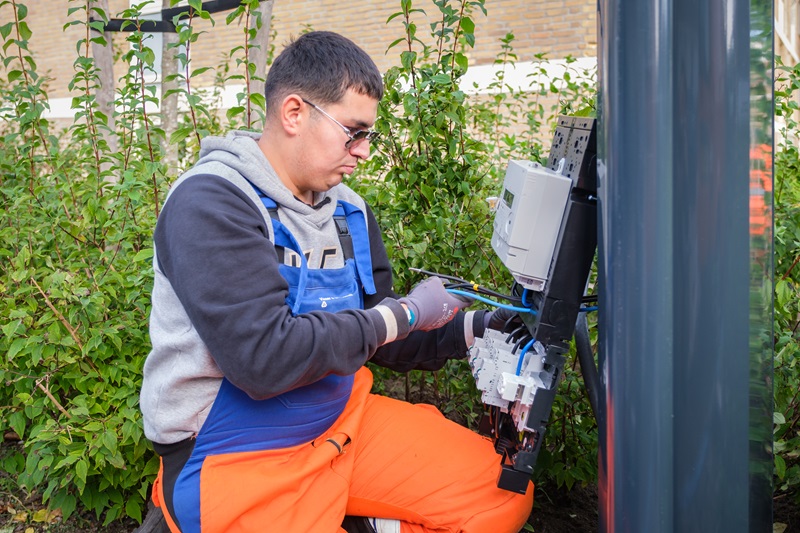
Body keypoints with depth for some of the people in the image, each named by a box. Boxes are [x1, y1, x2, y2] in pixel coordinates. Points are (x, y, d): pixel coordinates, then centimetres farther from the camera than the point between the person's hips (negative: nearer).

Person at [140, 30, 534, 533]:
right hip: (235, 455, -6)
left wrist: (471, 328, -4)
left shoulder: (349, 210, 6)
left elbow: (377, 336, 12)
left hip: (344, 418, 7)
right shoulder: (210, 201, -17)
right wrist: (405, 313, -18)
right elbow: (265, 358, -27)